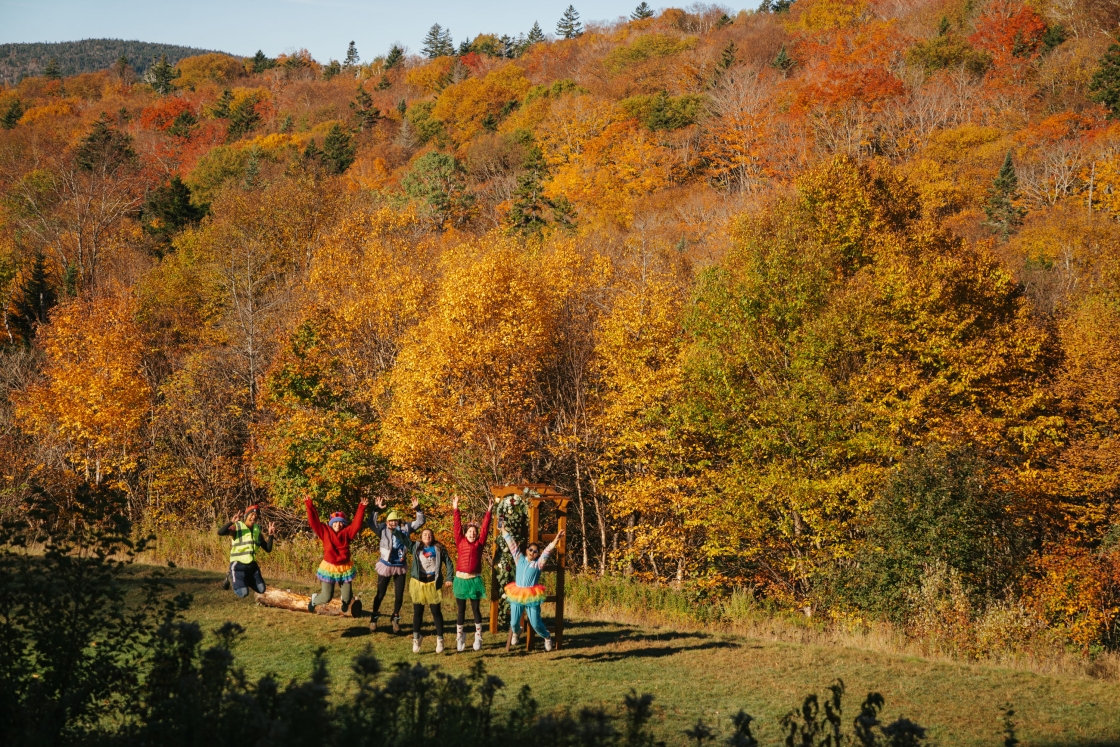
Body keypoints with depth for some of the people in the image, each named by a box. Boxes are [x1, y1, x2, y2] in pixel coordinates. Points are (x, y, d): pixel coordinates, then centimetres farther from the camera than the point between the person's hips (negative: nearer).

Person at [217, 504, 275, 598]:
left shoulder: (257, 531, 7)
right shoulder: (237, 527, -10)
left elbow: (268, 549, 7)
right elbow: (220, 533, -29)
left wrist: (270, 535, -8)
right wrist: (232, 522, -40)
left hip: (252, 565, 6)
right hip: (238, 565, -6)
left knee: (261, 590, 6)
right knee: (243, 593, -16)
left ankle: (245, 579, 29)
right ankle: (231, 578, 13)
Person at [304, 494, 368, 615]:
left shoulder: (347, 533, 0)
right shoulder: (325, 532, -2)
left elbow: (357, 524, -9)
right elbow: (314, 522, -8)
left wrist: (362, 508, -18)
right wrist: (309, 507, -17)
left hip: (345, 568, 2)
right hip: (329, 568, -2)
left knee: (347, 597, 6)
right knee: (326, 597, 0)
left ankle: (345, 600, 49)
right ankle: (314, 600, 38)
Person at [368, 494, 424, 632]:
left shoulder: (405, 528, -3)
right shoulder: (383, 529, -9)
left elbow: (420, 522, -2)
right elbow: (371, 523, -24)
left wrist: (417, 509, -17)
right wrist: (377, 509, -32)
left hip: (400, 567, 2)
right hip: (386, 566, -2)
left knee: (399, 595, 8)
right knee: (380, 594, 7)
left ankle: (395, 618, 26)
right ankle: (374, 618, 21)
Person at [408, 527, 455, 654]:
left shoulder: (438, 549, 4)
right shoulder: (416, 548, 8)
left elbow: (448, 563, 5)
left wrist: (449, 578, -3)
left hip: (433, 583, -1)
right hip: (418, 583, 1)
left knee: (436, 612, 1)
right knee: (418, 612, 5)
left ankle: (440, 640, 7)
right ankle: (416, 639, 11)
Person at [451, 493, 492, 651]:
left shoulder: (479, 544, 4)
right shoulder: (460, 542, 4)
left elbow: (485, 528, 2)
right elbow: (456, 526, 1)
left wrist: (489, 511, -3)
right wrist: (455, 509, -4)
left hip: (475, 580, 0)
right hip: (461, 580, 0)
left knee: (475, 609, 5)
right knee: (460, 610, 6)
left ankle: (478, 638, 12)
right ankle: (460, 638, 15)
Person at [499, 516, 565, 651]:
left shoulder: (538, 564, 2)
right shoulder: (519, 559, 9)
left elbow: (547, 552, -9)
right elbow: (512, 544, 10)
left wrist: (555, 540, -22)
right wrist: (503, 530, 13)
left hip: (532, 596, -2)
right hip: (517, 595, 2)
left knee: (536, 623, -3)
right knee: (514, 622, 8)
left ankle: (547, 638, 25)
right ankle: (516, 632, 45)